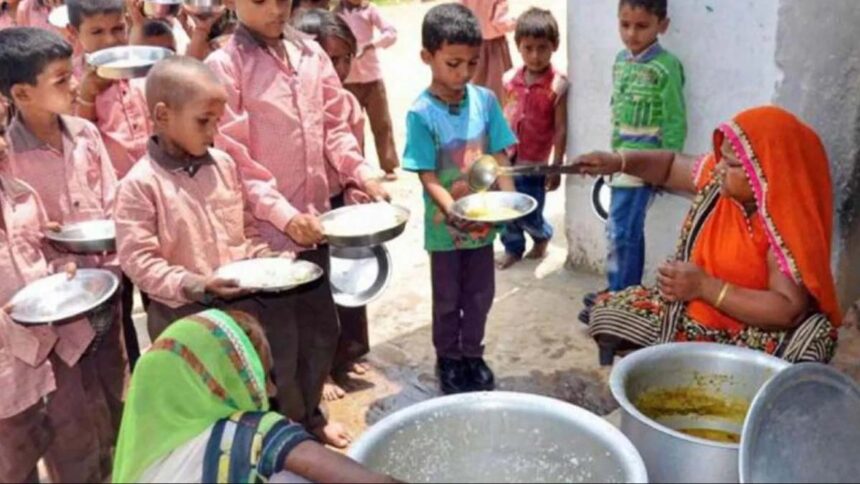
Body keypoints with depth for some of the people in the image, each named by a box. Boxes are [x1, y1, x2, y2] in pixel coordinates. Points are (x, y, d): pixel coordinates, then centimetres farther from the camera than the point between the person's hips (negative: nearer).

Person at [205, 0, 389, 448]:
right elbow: (232, 158, -16)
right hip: (264, 228, -6)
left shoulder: (311, 54, 6)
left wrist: (361, 172, -5)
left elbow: (333, 125, 11)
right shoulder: (224, 66, -11)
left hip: (314, 219, 6)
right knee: (280, 339, 8)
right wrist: (283, 214, -22)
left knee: (322, 328, 20)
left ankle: (309, 413, 43)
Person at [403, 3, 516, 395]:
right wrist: (454, 211, -31)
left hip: (483, 220, 4)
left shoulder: (485, 99, -5)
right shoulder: (421, 113, -16)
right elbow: (428, 176, -18)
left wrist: (510, 199, -15)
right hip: (445, 226, -3)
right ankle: (449, 362, 35)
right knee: (447, 300, 15)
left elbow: (499, 158, -1)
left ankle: (473, 356, 39)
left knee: (480, 295, 18)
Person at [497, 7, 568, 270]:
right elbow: (503, 118, 9)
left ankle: (542, 236, 38)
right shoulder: (510, 79, -1)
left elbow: (560, 129, -11)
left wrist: (556, 167, -11)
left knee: (529, 215, 6)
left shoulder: (557, 85, -13)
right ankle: (512, 248, 33)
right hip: (506, 157, 4)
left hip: (534, 162, -4)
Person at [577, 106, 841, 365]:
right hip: (684, 315, 7)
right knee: (609, 311, -2)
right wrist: (619, 162, -1)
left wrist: (706, 287, -30)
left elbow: (789, 311, -29)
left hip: (746, 341, -7)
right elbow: (671, 166, 16)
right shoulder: (717, 178, -5)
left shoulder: (790, 226, -24)